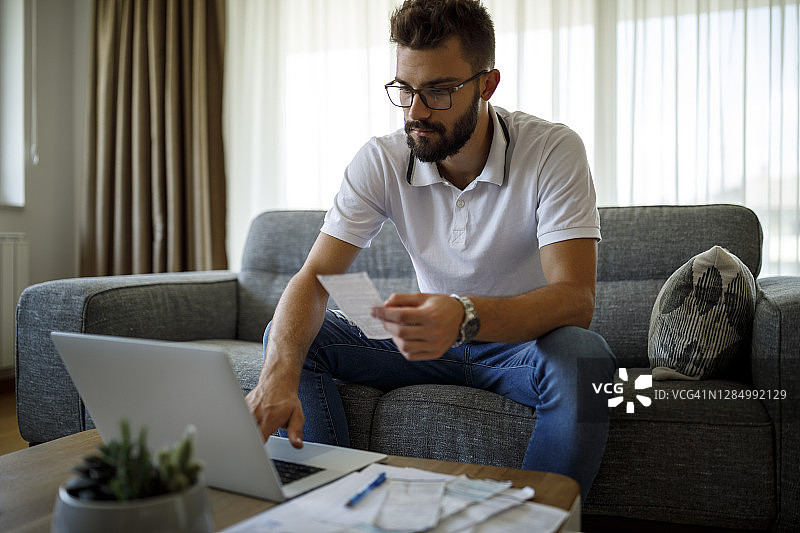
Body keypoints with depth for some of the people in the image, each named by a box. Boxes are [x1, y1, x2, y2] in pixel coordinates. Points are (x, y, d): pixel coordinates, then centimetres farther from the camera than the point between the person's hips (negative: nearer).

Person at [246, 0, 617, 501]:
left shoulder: (554, 150, -18)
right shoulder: (381, 160, -9)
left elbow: (576, 299, -28)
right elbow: (314, 277, -17)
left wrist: (466, 316, -48)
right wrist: (279, 374, -37)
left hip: (524, 345, -2)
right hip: (435, 346, 3)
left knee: (584, 357, -37)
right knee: (290, 333, -14)